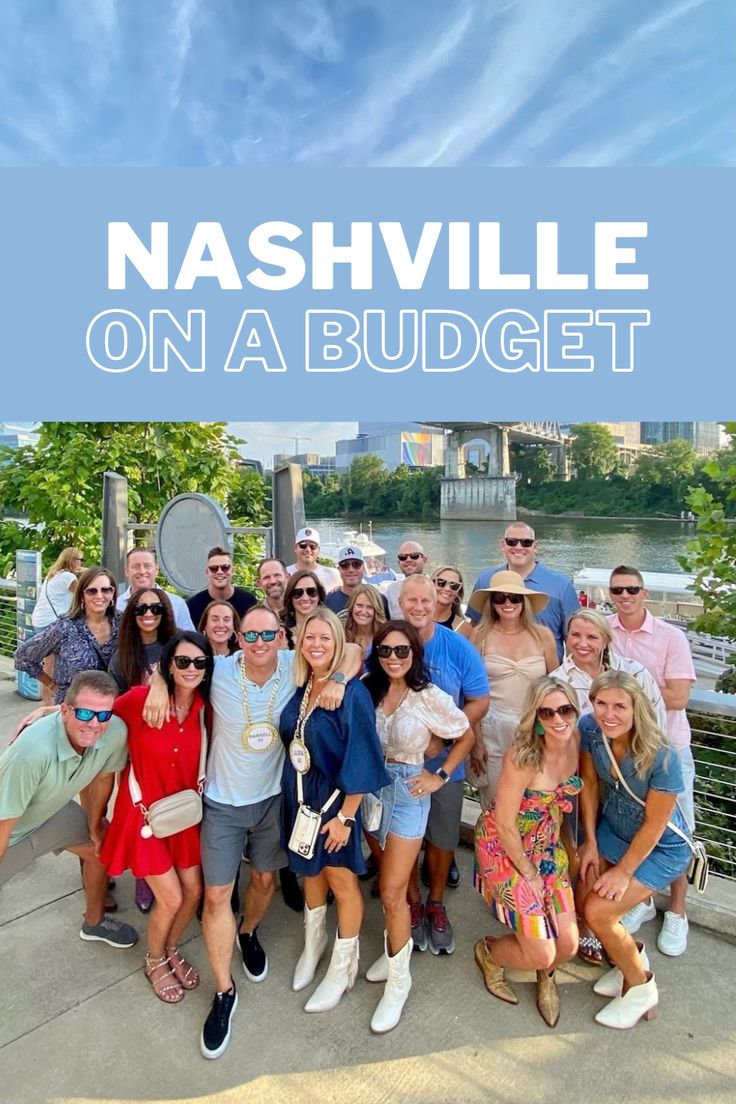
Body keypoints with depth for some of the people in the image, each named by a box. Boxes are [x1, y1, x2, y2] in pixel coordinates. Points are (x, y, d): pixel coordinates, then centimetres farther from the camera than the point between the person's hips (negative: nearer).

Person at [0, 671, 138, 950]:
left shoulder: (115, 732, -28)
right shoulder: (33, 750, -44)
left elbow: (103, 777, -6)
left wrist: (95, 826, 7)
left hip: (53, 811, 6)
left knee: (102, 848, 15)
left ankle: (95, 923, 41)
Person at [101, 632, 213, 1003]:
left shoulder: (204, 708, -9)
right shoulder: (140, 699, -21)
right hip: (145, 811, -4)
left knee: (193, 892, 11)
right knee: (171, 899, 1)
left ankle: (172, 950, 42)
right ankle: (155, 961, 34)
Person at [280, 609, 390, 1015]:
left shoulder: (353, 693, -22)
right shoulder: (298, 688, -4)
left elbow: (360, 761, -20)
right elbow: (290, 743, 8)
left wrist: (345, 816, -18)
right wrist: (296, 796, 8)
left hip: (335, 798, -5)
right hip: (300, 796, 6)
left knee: (341, 880, 12)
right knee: (311, 872, 24)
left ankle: (343, 966, 34)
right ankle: (314, 943, 48)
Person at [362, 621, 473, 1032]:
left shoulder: (430, 697, -13)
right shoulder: (368, 689, -4)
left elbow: (466, 737, -1)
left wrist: (440, 776, -4)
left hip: (408, 791, -4)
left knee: (392, 891, -2)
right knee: (391, 879, 18)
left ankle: (398, 979, 18)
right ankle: (399, 945, 42)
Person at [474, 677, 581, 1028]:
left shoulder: (575, 743, -11)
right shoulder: (523, 756, -31)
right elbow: (505, 824, -21)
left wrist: (563, 845, 9)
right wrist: (529, 874, -10)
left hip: (546, 847, 6)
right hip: (504, 847, -6)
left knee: (568, 945, 3)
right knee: (542, 955, -4)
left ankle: (545, 975, 38)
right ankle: (488, 952, 28)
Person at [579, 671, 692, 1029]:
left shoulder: (662, 758, -34)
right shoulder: (589, 728, -21)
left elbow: (654, 825, -21)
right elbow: (588, 782, -5)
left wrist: (624, 871, -12)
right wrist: (591, 842, -2)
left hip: (660, 848, -5)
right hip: (612, 830, 5)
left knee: (598, 911, -13)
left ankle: (640, 988, 16)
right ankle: (631, 954, 30)